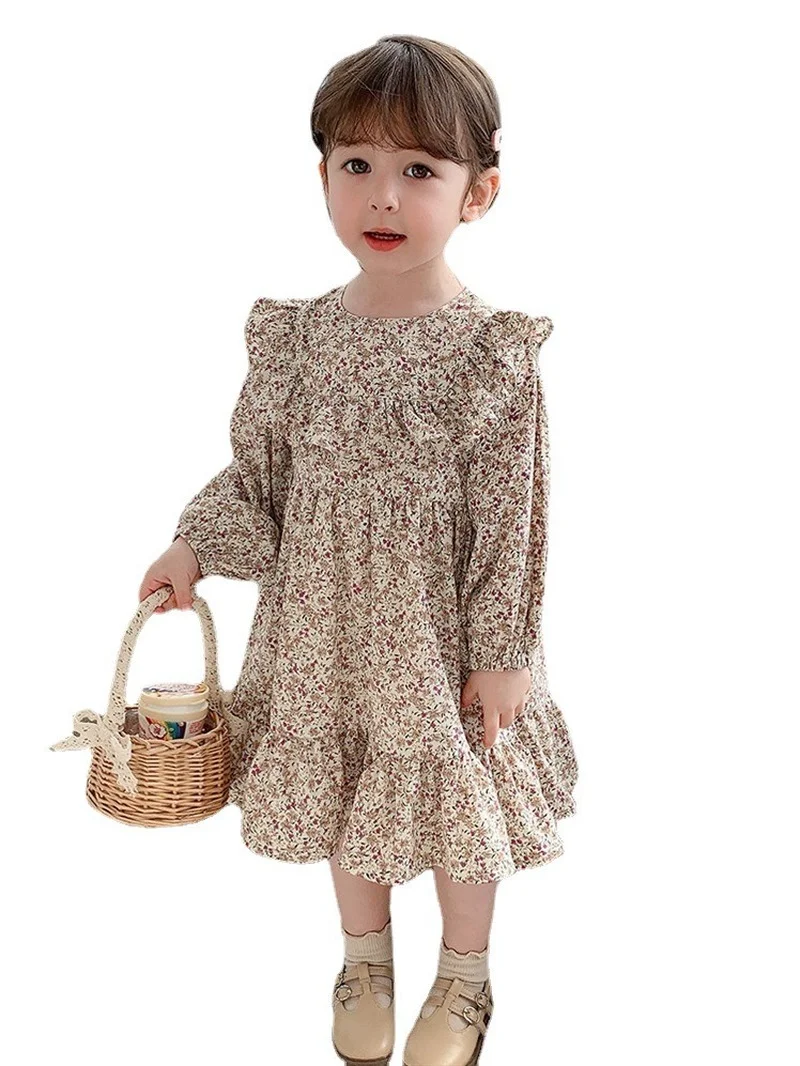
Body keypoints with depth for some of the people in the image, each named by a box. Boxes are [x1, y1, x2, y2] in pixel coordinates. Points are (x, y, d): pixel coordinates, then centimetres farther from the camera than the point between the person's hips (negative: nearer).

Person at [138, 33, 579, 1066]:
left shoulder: (492, 352, -16)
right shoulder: (294, 336, -5)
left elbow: (512, 520, -12)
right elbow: (258, 471, 6)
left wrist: (503, 653, -10)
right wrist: (195, 545, -5)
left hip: (442, 635, -3)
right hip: (324, 623, 4)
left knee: (459, 800, 15)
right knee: (344, 792, 20)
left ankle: (463, 979, 43)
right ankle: (365, 957, 48)